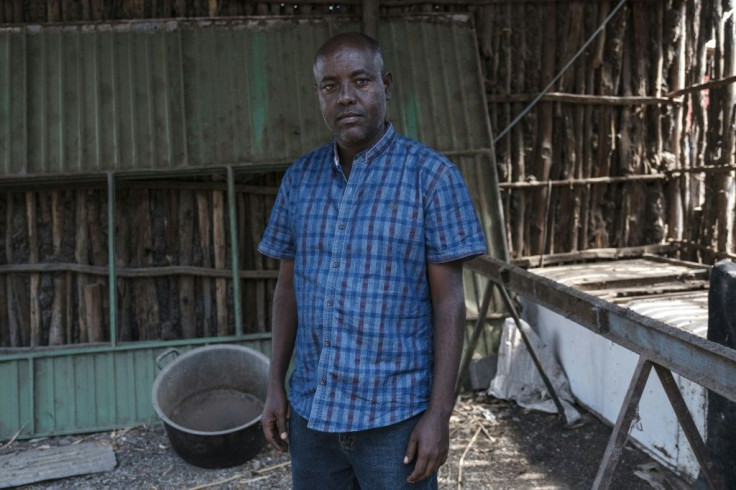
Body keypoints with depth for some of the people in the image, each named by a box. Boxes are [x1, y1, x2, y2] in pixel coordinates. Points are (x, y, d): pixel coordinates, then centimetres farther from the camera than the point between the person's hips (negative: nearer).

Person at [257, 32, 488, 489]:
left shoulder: (433, 176, -9)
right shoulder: (300, 178, 3)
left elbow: (449, 301, -10)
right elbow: (288, 286, 9)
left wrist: (439, 413, -13)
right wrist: (276, 385, 7)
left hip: (395, 416, -4)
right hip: (311, 411, 4)